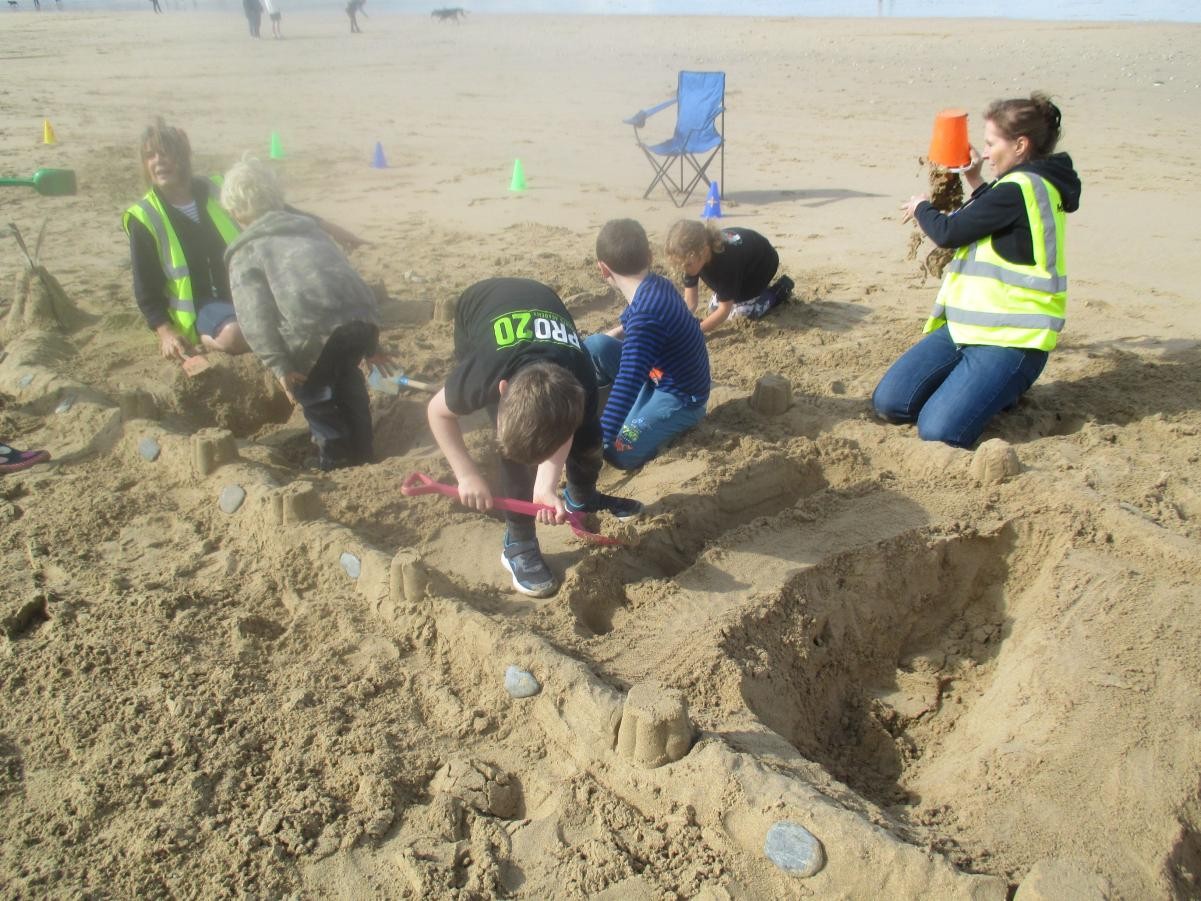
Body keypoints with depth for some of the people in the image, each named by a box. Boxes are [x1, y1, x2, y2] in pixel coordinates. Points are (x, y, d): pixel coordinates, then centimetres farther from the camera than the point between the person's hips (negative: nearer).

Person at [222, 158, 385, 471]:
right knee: (346, 376, 29)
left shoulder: (246, 251, 16)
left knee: (311, 390, 20)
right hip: (361, 315, 5)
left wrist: (279, 366, -2)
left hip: (316, 328, -5)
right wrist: (370, 345, 34)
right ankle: (361, 449, 37)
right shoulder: (310, 227, 32)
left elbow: (255, 316, 1)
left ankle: (335, 459, 25)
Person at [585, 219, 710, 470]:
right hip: (658, 374, 8)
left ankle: (682, 419, 4)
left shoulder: (646, 314, -35)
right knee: (595, 346, -7)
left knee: (619, 453, -17)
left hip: (680, 397, -8)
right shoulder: (655, 285, -6)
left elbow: (627, 385, -41)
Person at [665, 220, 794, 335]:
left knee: (741, 311, -12)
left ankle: (781, 289, 10)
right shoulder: (695, 255, -27)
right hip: (743, 259, 6)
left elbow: (724, 310, -37)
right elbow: (690, 302, -23)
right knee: (714, 308, 3)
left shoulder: (725, 262, -45)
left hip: (762, 262, -6)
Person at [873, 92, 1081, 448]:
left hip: (1010, 339, -9)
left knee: (939, 431, -22)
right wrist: (976, 183, 23)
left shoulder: (1019, 189, -17)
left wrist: (921, 208, 9)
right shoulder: (1032, 185, 15)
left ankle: (1010, 390, 4)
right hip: (968, 326, 10)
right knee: (889, 402, -2)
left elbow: (949, 232, -12)